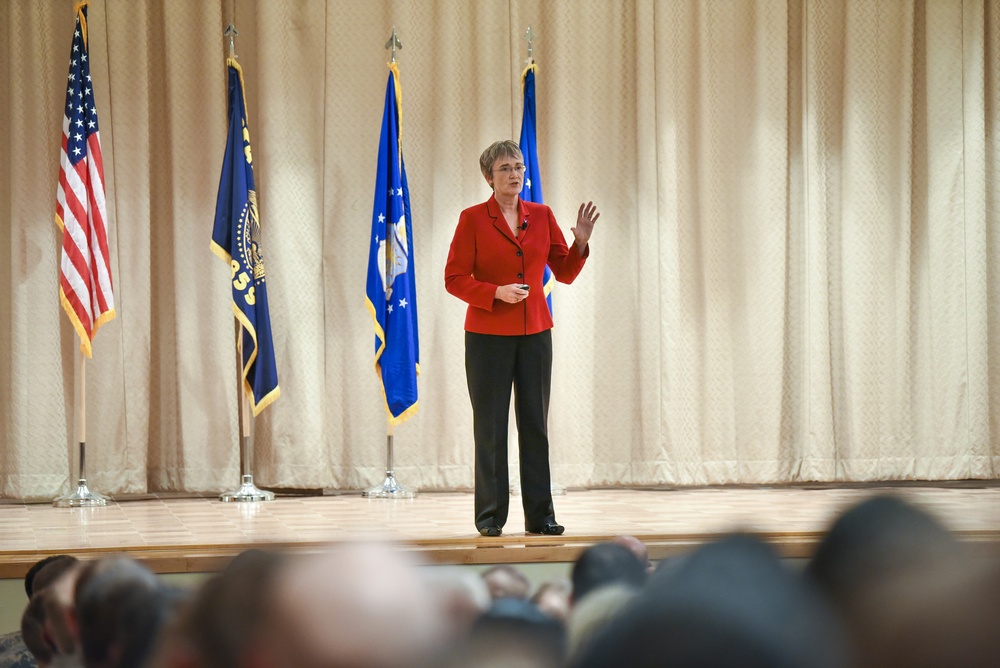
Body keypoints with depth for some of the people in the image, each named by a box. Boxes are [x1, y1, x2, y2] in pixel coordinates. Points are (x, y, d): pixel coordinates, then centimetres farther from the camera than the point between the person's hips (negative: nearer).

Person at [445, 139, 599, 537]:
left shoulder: (542, 216, 8)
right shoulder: (473, 219, -3)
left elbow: (565, 273, 10)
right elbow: (454, 279, -6)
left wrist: (581, 242, -7)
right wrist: (496, 292, -18)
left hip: (535, 332, 4)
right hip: (487, 335, -3)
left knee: (535, 423, 4)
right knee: (490, 426, -1)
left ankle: (540, 516, 8)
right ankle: (490, 518, 4)